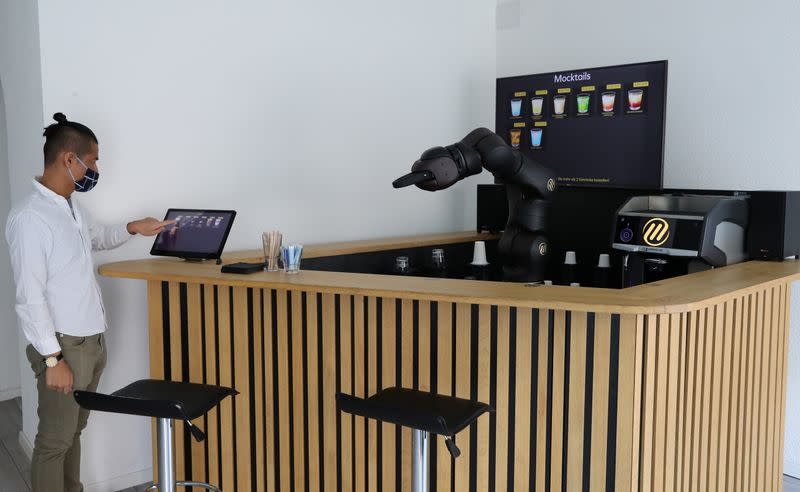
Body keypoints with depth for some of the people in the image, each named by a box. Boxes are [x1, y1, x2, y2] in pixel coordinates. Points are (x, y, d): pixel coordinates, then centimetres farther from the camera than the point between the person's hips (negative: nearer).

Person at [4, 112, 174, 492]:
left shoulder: (73, 208, 8)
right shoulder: (29, 217, -19)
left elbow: (97, 237, 32)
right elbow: (30, 297, -20)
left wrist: (132, 228, 17)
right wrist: (52, 358, -19)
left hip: (92, 341, 8)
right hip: (64, 346, -8)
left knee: (74, 431, 17)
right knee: (55, 440, 2)